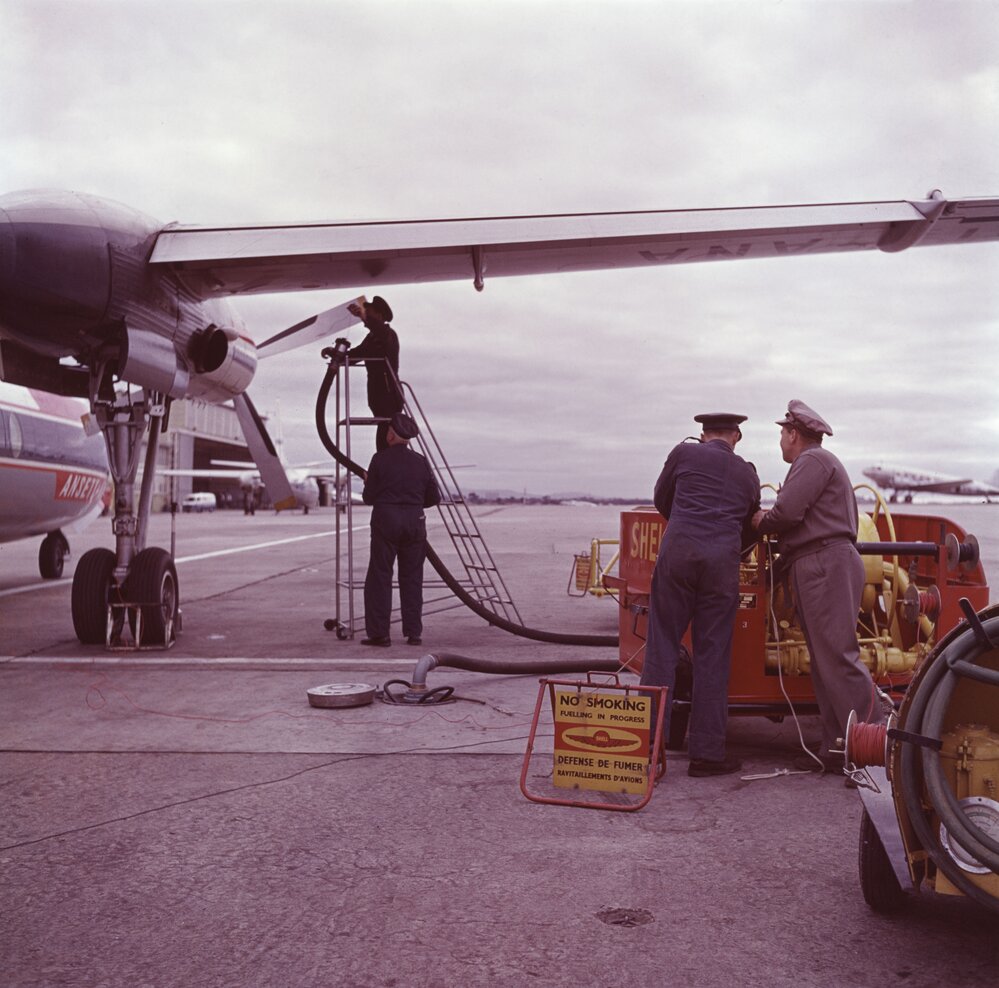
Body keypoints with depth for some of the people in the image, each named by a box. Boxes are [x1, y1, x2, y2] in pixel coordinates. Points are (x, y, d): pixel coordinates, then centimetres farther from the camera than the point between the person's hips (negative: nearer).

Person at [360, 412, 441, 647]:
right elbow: (434, 498, 8)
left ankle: (379, 633, 0)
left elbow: (369, 497, -2)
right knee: (412, 579, 8)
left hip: (386, 521, -3)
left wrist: (367, 483, 19)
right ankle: (414, 633, 8)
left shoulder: (380, 459, -4)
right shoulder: (420, 462, 6)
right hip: (414, 522, 3)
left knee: (379, 577, 3)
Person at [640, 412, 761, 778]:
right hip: (723, 560, 1)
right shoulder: (748, 474, 20)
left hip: (678, 551, -1)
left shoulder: (684, 453, 13)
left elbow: (661, 499, 25)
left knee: (662, 648, 4)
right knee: (712, 657, 5)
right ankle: (706, 753, 8)